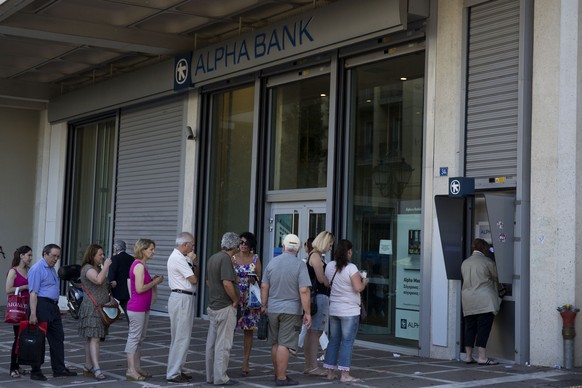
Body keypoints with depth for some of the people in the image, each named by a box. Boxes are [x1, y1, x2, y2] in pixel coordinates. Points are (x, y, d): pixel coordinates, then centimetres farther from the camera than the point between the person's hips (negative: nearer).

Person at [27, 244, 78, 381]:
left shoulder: (52, 269, 16)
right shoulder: (37, 269, -12)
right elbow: (33, 293, -18)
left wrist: (56, 307, 18)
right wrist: (33, 314, -24)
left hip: (53, 307, 9)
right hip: (41, 305, -9)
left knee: (58, 337, 11)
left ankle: (59, 369, 17)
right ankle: (35, 372, 6)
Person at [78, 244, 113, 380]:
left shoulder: (98, 268, 20)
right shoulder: (88, 269, -10)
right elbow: (98, 280, -28)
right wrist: (106, 266, -19)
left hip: (101, 308, 9)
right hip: (91, 308, -9)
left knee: (91, 338, 10)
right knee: (94, 338, -14)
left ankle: (88, 367, 13)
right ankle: (96, 369, -20)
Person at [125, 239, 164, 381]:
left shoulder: (141, 265, 14)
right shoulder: (139, 266, -16)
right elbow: (139, 289, -21)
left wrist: (153, 281, 7)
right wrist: (155, 282, -11)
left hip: (143, 308, 10)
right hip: (137, 308, -10)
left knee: (140, 338, 14)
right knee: (134, 338, -6)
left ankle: (137, 367, 21)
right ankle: (131, 370, -3)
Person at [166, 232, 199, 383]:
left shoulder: (182, 258, 15)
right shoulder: (178, 259, -16)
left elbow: (196, 275, 17)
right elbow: (194, 280, -15)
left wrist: (194, 262, 1)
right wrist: (192, 261, -1)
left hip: (185, 299, 11)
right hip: (181, 299, -11)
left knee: (181, 337, 16)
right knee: (181, 338, -8)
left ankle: (177, 369, 24)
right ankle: (173, 373, -5)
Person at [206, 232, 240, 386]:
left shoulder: (212, 258, 11)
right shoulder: (225, 259, -17)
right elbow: (227, 283, -26)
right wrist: (235, 300, -13)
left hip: (213, 305, 9)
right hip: (225, 307, -9)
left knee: (211, 342, 13)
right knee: (223, 343, -4)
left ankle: (210, 375, 20)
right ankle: (220, 377, 0)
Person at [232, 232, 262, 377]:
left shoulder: (255, 259, 6)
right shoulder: (233, 258, 6)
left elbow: (260, 279, 6)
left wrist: (254, 280, -14)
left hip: (250, 298, 1)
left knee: (249, 330, 3)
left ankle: (245, 363, 9)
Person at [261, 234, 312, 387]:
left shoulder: (272, 262, 4)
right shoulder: (300, 265, -10)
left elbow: (264, 287, 7)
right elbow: (304, 291, -15)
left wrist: (264, 305, 18)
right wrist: (307, 313, -11)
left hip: (273, 309, 5)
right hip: (291, 310, -5)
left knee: (275, 343, 15)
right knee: (284, 345, -3)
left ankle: (277, 374, 23)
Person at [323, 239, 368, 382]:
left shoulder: (330, 266, 5)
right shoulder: (351, 268, -16)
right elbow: (358, 288, -20)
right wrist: (364, 282, 1)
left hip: (334, 309, 6)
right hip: (349, 311, -6)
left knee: (333, 340, 12)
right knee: (347, 342, -2)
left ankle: (330, 372, 14)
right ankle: (344, 374, -2)